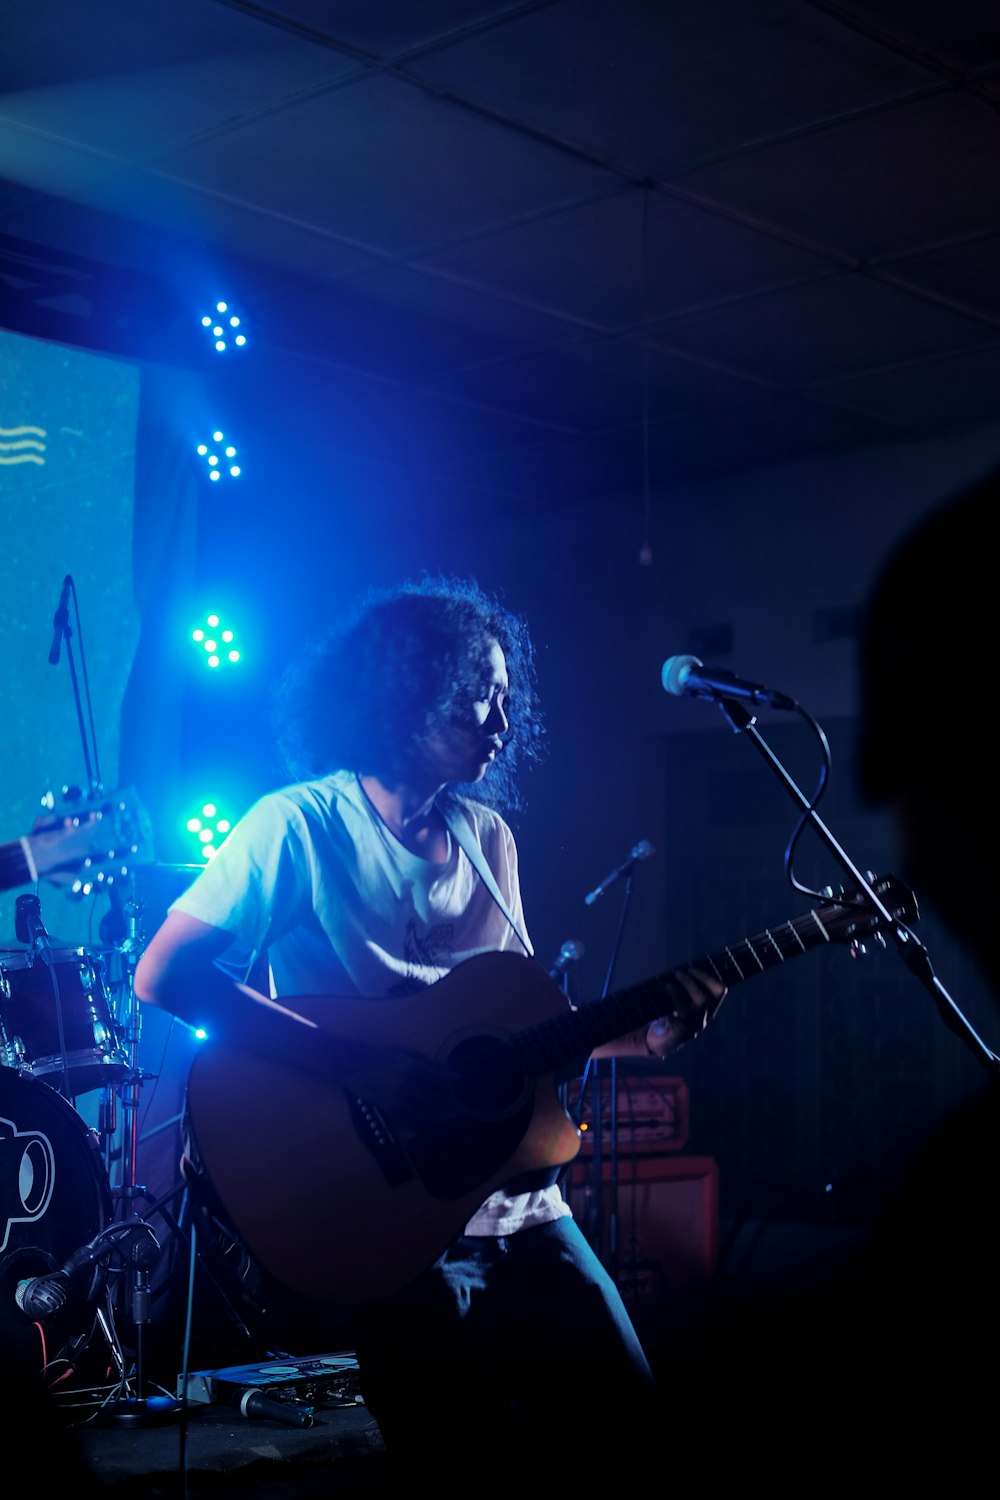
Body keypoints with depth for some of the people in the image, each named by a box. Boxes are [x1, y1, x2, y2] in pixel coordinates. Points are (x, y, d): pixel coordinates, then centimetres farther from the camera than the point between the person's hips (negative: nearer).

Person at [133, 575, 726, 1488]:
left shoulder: (486, 835, 11)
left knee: (632, 1431, 3)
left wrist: (644, 1036, -2)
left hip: (517, 1202, 6)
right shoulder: (301, 825, -9)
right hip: (389, 1213, -6)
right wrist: (355, 1064, -25)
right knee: (481, 1473, -8)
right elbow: (163, 975, -18)